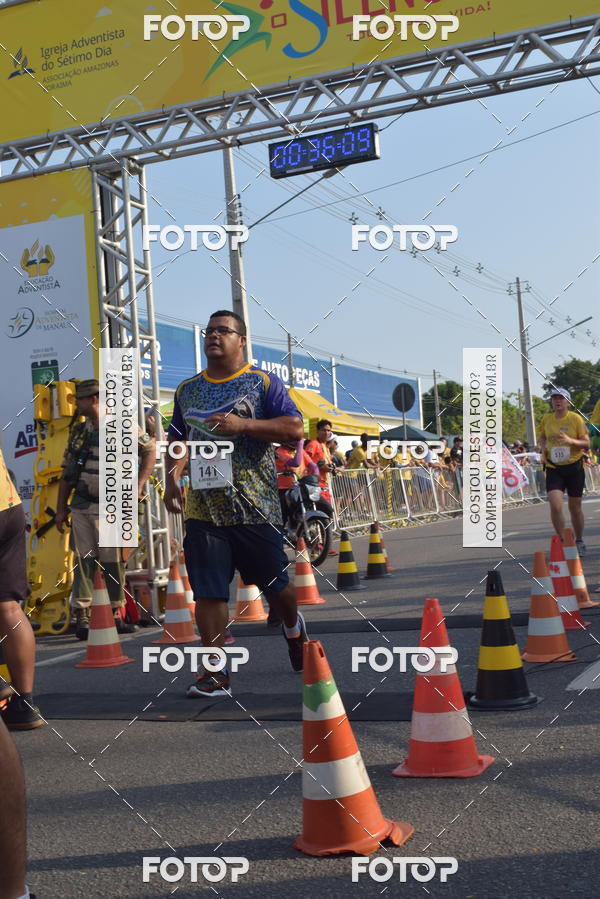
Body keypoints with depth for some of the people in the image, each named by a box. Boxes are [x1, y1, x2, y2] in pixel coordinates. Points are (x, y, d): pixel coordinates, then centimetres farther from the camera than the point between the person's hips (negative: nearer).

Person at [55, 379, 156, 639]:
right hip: (81, 506, 3)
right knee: (85, 561, -1)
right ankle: (83, 618, -1)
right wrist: (61, 509, 10)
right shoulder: (78, 431, 9)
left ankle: (116, 616, 14)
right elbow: (67, 473, 13)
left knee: (113, 562, 2)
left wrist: (139, 485, -5)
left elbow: (150, 451, 4)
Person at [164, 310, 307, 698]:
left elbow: (295, 428, -9)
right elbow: (178, 439, 22)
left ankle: (294, 627, 41)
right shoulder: (187, 390, 15)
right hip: (203, 506, 3)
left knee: (274, 583, 10)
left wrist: (242, 424, -18)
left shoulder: (263, 382, 0)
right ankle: (216, 671, 5)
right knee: (208, 591, -2)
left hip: (256, 506, -3)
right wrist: (172, 477, 5)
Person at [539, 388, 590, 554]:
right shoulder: (547, 419, 4)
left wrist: (571, 441, -24)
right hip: (554, 468, 1)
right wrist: (543, 448, 1)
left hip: (574, 467, -1)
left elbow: (586, 443, -6)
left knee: (575, 507, 8)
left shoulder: (576, 419, -5)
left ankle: (579, 541, 29)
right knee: (555, 506, -15)